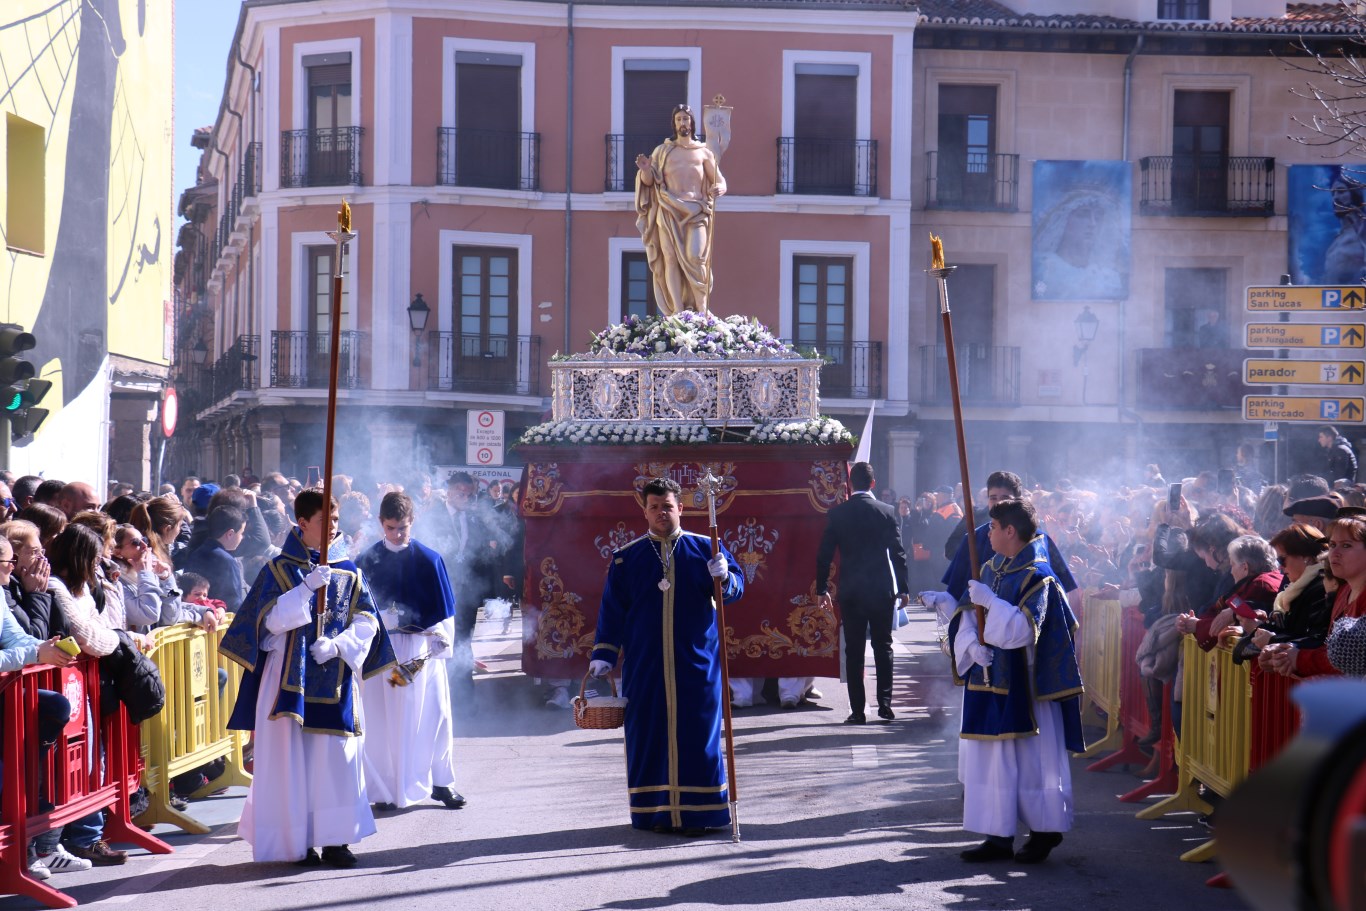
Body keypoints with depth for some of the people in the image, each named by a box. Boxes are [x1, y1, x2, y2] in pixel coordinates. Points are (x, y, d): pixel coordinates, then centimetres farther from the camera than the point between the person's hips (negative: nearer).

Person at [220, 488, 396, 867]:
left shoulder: (349, 572, 10)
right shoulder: (281, 569, 2)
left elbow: (366, 621, 5)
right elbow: (272, 619, -8)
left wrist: (337, 644, -12)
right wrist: (307, 588, -19)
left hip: (336, 677, 3)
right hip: (291, 675, -3)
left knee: (338, 757, -1)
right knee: (293, 756, -3)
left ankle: (334, 838, 5)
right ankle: (296, 840, 4)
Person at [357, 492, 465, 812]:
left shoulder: (429, 560, -1)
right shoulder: (367, 561, 1)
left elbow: (443, 612, 1)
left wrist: (438, 646, -8)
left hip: (421, 649, 0)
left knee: (431, 716, 4)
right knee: (382, 720, 2)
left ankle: (441, 782, 16)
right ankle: (386, 790, 11)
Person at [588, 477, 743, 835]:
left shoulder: (705, 549, 5)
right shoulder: (627, 557, 7)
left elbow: (736, 587, 2)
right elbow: (612, 609, 8)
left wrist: (724, 576, -21)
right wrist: (603, 655, 2)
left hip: (696, 660, -1)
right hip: (644, 663, 1)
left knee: (697, 733, -2)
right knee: (648, 733, 1)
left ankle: (697, 812, 5)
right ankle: (656, 812, 10)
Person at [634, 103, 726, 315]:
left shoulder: (704, 152, 12)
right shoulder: (662, 150, 12)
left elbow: (719, 180, 11)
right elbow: (650, 182, 10)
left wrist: (719, 188, -13)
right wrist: (645, 170, -13)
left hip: (696, 212, -1)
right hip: (668, 212, 1)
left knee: (695, 257, -16)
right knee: (671, 259, -6)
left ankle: (701, 309, -12)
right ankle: (677, 312, -8)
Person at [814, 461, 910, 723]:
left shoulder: (836, 514, -1)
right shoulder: (887, 512, -3)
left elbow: (824, 554, 1)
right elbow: (898, 553, -2)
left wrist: (822, 589, 9)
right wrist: (903, 588, 5)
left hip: (850, 591, 0)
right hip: (882, 589, 0)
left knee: (853, 651, 3)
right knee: (883, 647, 10)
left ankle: (858, 710, 1)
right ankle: (885, 704, 7)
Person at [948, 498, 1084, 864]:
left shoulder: (1037, 577, -13)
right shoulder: (990, 570, 10)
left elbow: (1023, 629, -22)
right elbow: (967, 618, 11)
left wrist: (990, 602, -25)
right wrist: (972, 645, -8)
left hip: (1021, 685, -8)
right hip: (988, 681, 8)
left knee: (1028, 759, 1)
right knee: (990, 758, 8)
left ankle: (1045, 830, 16)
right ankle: (998, 836, 13)